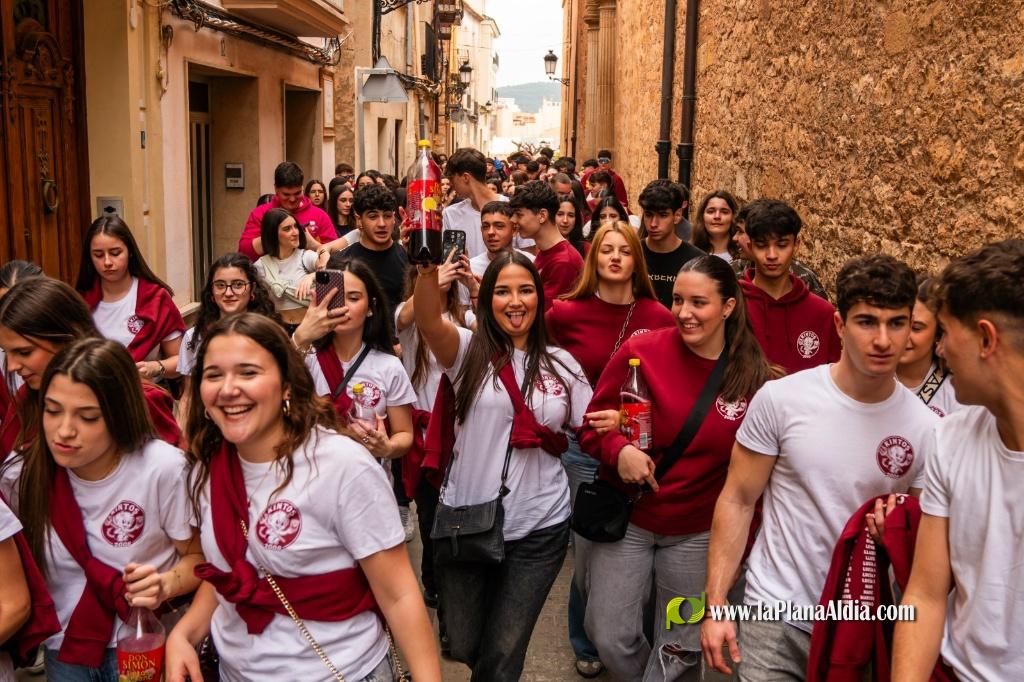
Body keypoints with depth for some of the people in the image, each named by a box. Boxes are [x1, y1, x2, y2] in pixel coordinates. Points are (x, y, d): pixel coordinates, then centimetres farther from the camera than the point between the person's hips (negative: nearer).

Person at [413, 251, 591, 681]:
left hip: (539, 529, 1)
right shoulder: (468, 352, -4)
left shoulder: (562, 364, 4)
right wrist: (428, 269, -44)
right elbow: (428, 322, -25)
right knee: (464, 646, 16)